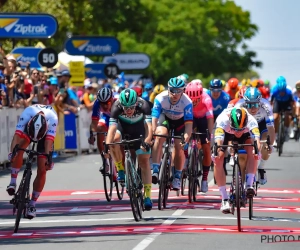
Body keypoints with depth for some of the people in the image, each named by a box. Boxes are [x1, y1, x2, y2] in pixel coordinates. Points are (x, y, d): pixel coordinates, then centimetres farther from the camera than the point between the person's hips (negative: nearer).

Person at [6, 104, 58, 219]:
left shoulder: (53, 119, -40)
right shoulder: (26, 114, -39)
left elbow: (49, 141, -44)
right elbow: (17, 134, -46)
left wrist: (48, 157, -56)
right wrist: (12, 152, -60)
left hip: (46, 133, 0)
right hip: (28, 128, 0)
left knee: (42, 170, -8)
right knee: (19, 147, -33)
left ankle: (32, 205, 4)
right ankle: (13, 182, -23)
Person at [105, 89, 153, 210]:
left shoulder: (143, 105, -34)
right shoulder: (116, 107, -33)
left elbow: (149, 126, -42)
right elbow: (112, 127, -41)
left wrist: (147, 142, -60)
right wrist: (107, 145, -55)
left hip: (139, 132, 0)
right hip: (122, 128, 0)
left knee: (144, 161, -10)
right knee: (115, 139, -33)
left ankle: (147, 197, -5)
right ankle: (120, 170, -13)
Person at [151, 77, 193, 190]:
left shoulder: (187, 102, -33)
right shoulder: (160, 98, -32)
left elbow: (189, 124, -36)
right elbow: (154, 119, -33)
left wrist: (185, 139, -51)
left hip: (180, 121, 0)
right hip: (165, 118, 0)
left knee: (179, 146, -14)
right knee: (160, 136, -28)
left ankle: (177, 177, 7)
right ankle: (155, 170, -28)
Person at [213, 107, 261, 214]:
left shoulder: (251, 120, -39)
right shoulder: (223, 119, -42)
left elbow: (256, 138, -51)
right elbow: (218, 141, -53)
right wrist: (216, 153, -72)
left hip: (245, 134, 1)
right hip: (225, 133, -1)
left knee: (252, 152, -30)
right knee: (218, 160, -20)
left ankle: (249, 185, -25)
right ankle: (224, 199, -14)